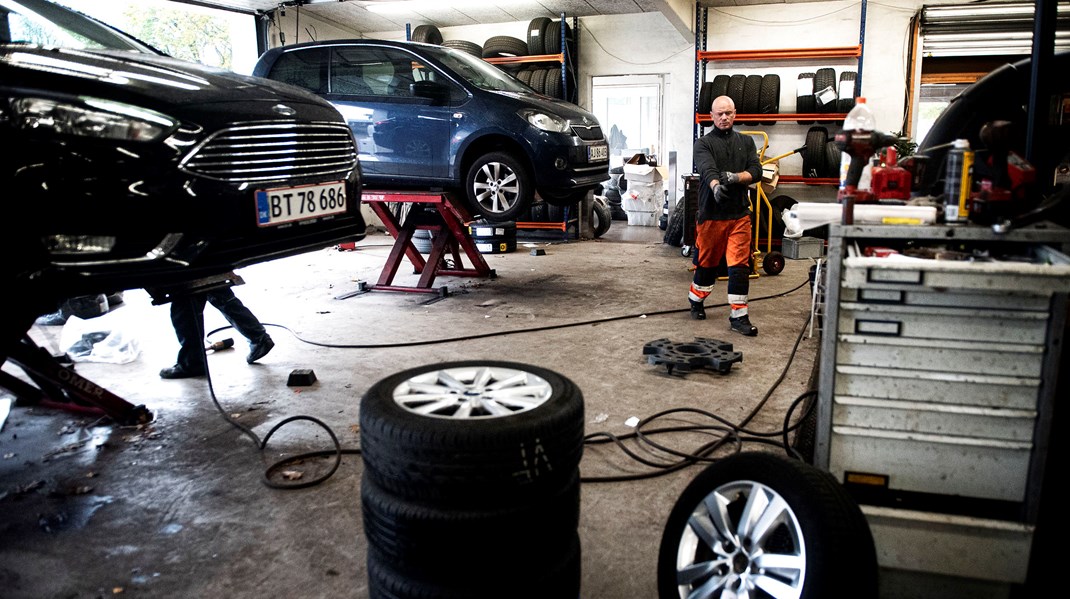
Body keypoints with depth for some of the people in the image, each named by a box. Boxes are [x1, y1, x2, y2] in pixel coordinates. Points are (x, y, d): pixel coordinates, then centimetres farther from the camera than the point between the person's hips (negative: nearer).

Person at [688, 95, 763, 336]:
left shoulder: (746, 142, 12)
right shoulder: (704, 143, -1)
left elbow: (756, 170, 2)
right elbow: (707, 169, -20)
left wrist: (736, 177, -18)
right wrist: (716, 186, -41)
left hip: (739, 214, 2)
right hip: (711, 214, -2)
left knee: (740, 266, -3)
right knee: (707, 262, 12)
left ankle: (738, 316, 2)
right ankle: (696, 301, 36)